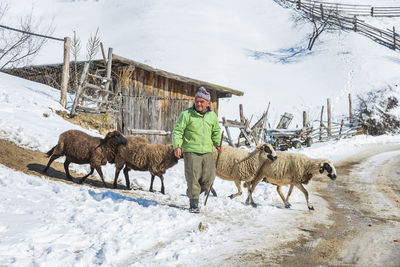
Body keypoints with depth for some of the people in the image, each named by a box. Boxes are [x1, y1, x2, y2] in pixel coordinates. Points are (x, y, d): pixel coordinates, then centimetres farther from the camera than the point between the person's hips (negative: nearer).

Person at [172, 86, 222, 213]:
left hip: (207, 152, 5)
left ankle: (192, 193, 28)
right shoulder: (186, 114, -3)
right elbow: (177, 131, -5)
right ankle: (194, 204, 5)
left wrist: (217, 143, 21)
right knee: (193, 178, -6)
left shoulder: (212, 116, 11)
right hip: (191, 151, -5)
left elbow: (216, 131, 28)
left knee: (209, 178, 4)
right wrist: (177, 146, -15)